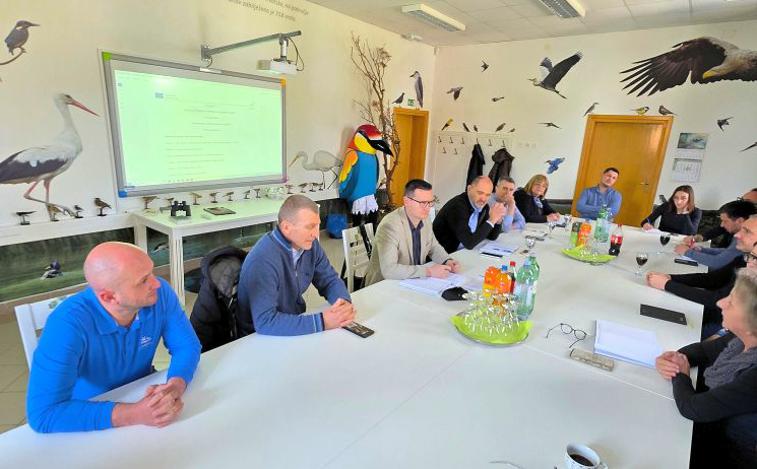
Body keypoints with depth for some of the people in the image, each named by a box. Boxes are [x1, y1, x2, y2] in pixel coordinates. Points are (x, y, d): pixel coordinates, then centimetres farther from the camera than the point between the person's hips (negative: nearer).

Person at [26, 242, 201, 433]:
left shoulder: (160, 293, -18)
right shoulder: (68, 324, -27)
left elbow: (187, 345, -11)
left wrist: (176, 387, -30)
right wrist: (133, 415, -36)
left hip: (142, 394, 2)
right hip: (89, 414, -2)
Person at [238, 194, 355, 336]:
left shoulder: (308, 243, -6)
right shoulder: (264, 260, -26)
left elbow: (330, 280, 5)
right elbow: (264, 321, -30)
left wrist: (344, 302, -15)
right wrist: (321, 322, -30)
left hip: (295, 324, 6)